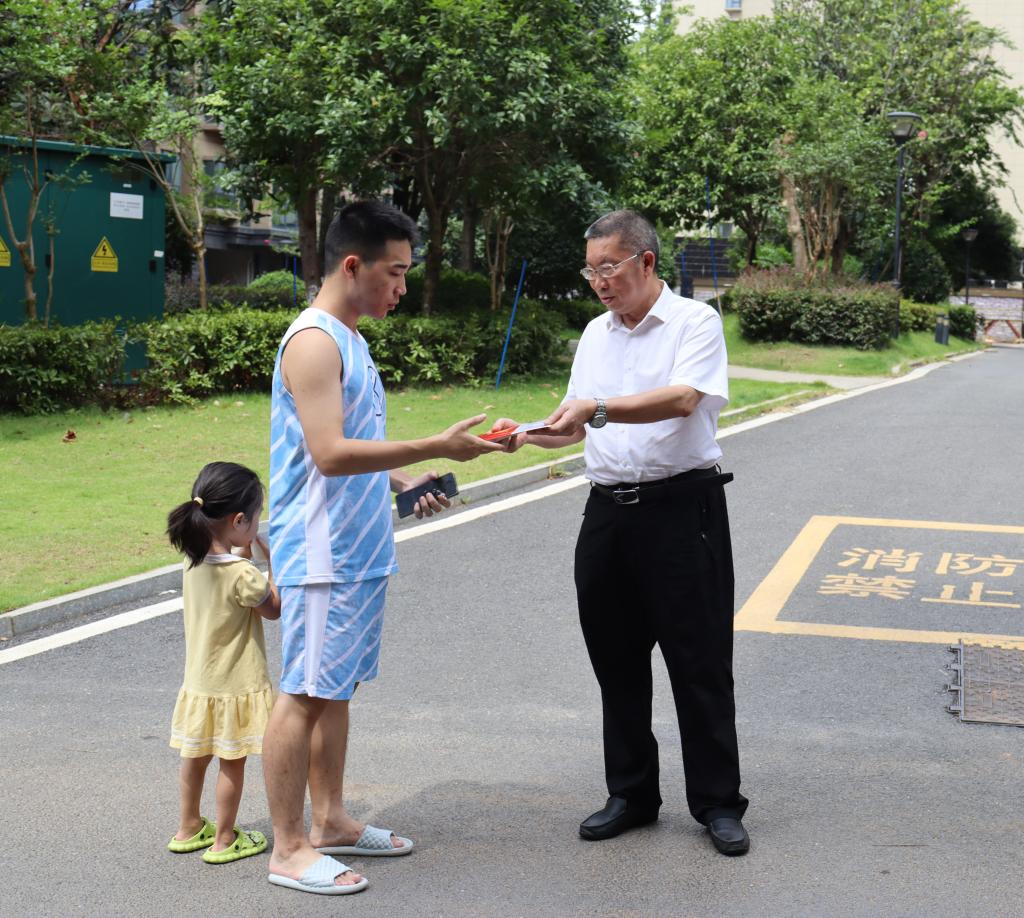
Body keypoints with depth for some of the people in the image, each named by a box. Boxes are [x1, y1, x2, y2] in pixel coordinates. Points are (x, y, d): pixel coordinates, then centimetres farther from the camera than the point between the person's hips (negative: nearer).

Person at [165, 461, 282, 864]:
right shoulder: (242, 574, -25)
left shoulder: (195, 563, -3)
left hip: (199, 681, 7)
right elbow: (275, 608, -9)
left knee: (195, 756, 19)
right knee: (233, 763, 7)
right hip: (234, 684, -7)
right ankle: (224, 840, 17)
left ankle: (189, 829, 34)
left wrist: (246, 550, 5)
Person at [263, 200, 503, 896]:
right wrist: (437, 447, -25)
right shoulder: (314, 342, -16)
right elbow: (330, 453, -24)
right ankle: (289, 849, 5)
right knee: (305, 693, -3)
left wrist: (404, 483, 9)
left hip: (359, 551, 10)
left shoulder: (347, 340, 16)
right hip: (321, 553, -10)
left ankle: (330, 821, 26)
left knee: (336, 688, 15)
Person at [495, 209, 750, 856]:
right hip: (609, 509, 6)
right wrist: (527, 435, -1)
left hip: (682, 507, -6)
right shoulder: (596, 334, 16)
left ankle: (718, 803, 10)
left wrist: (599, 408, -31)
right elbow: (578, 426, 18)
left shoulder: (695, 322, -5)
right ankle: (632, 795, 23)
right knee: (617, 661, 10)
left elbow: (684, 398, -22)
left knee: (699, 661, -1)